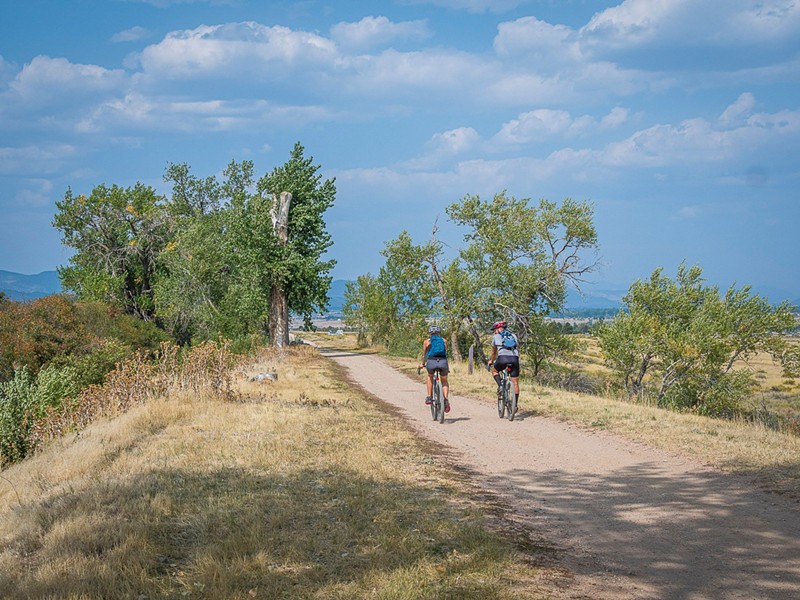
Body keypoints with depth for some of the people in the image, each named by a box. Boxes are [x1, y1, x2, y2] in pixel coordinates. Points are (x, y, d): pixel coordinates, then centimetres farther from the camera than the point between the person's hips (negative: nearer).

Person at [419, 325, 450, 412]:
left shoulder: (427, 342, 18)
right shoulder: (444, 341, 21)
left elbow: (424, 355, 28)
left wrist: (422, 364, 47)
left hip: (431, 362, -1)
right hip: (443, 362, 1)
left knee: (430, 377, 31)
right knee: (444, 382, 20)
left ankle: (429, 397, 24)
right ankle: (446, 399, -2)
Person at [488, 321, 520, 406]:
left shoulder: (496, 337, 20)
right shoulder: (514, 336, 28)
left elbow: (494, 352, 31)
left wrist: (491, 361, 48)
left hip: (503, 358, -2)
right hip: (515, 358, 2)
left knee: (494, 370, 28)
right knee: (515, 383, 9)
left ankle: (500, 387, 5)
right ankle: (516, 404, 8)